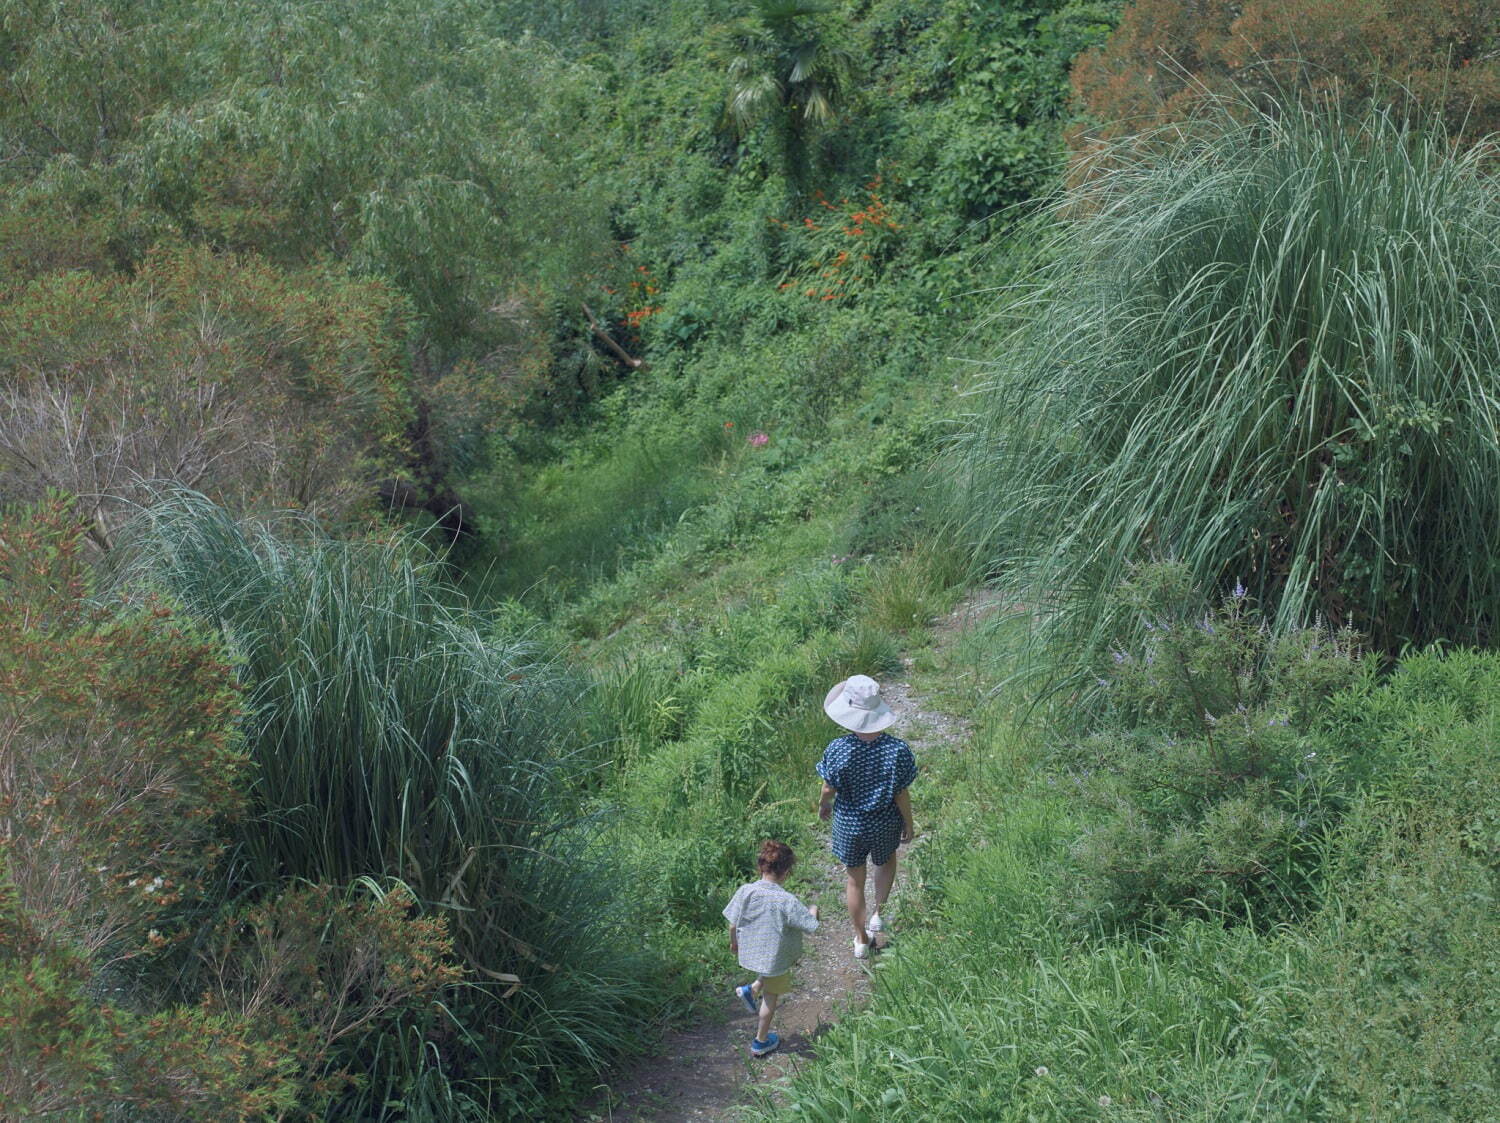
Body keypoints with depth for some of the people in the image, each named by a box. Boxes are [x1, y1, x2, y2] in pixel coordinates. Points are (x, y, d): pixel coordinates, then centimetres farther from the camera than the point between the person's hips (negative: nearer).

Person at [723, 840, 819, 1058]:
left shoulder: (745, 892, -16)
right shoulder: (787, 901, -28)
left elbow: (733, 924, -6)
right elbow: (811, 926, -20)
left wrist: (734, 943, 14)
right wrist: (814, 910, 3)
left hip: (750, 952, 4)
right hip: (775, 956, -4)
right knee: (771, 998, 18)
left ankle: (751, 990, 26)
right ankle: (761, 1042, 32)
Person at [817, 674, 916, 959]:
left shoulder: (837, 750, -27)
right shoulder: (897, 750, -26)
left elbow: (829, 789, -11)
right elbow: (901, 795, -15)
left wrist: (823, 805, 12)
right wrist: (909, 824, 3)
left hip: (849, 825, 0)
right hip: (885, 824, 0)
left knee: (854, 880, 22)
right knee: (886, 862, 35)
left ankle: (862, 940, 36)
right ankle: (878, 912, 34)